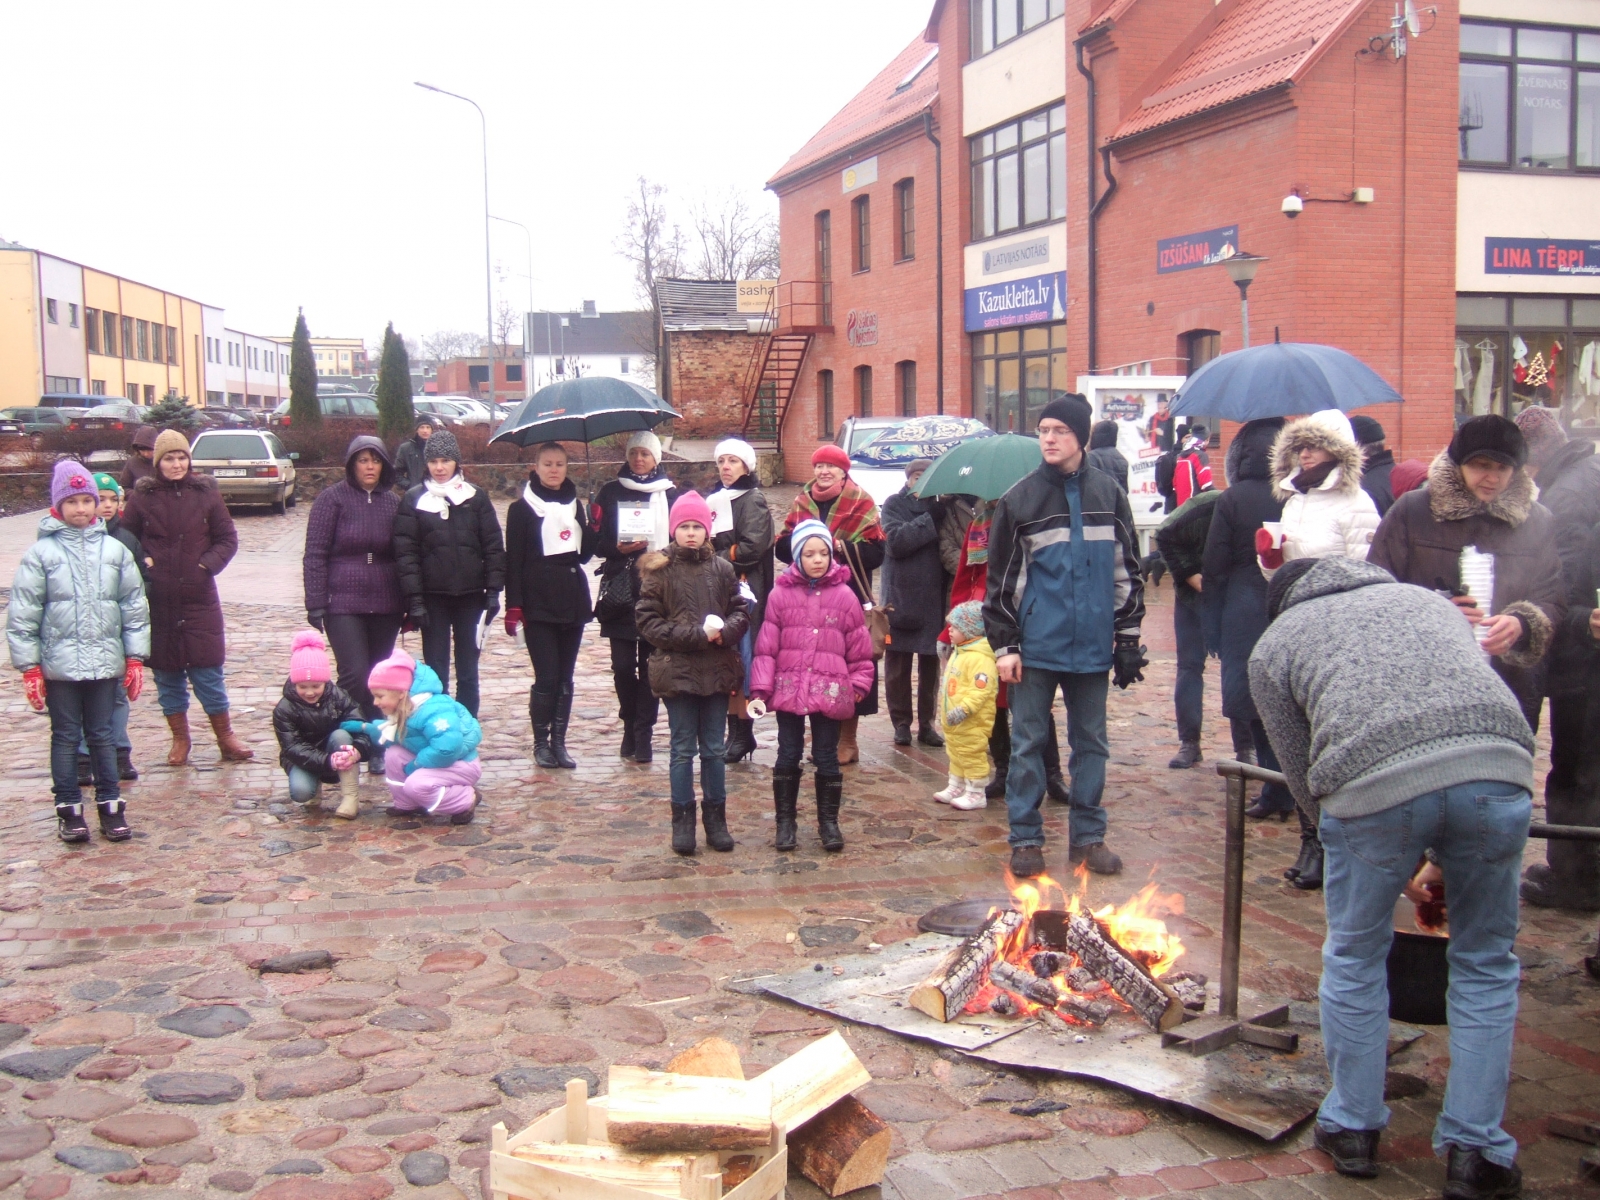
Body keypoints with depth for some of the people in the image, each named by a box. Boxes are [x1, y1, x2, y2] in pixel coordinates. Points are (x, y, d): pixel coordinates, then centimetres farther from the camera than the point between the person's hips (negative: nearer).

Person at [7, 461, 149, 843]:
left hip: (105, 663, 2)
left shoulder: (115, 550, 3)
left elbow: (135, 607, 7)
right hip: (59, 664, -2)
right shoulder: (41, 553, -3)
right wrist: (29, 667, -5)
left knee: (102, 735, 11)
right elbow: (22, 615, -3)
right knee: (66, 737, 8)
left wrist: (135, 659, 5)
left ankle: (110, 804, 19)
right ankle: (69, 808, 17)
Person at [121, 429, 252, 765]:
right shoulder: (143, 497, 0)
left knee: (208, 672, 2)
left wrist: (208, 563, -9)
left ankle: (226, 739, 14)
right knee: (167, 674, 9)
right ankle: (180, 739, 23)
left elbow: (228, 539, 6)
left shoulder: (206, 493, 1)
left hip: (200, 598, -1)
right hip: (158, 601, 1)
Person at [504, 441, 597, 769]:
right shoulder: (522, 508, 0)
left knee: (565, 678, 6)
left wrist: (593, 527, -3)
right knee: (546, 678, -7)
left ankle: (559, 742, 13)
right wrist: (513, 606, -11)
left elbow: (584, 554, 15)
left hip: (573, 601, 4)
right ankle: (541, 743, 6)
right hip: (538, 603, -4)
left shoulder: (576, 505, 14)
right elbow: (513, 560, -4)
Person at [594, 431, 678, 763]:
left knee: (649, 665, -2)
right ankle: (631, 727, 17)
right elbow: (597, 542, 6)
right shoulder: (610, 493, 9)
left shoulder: (670, 495, 8)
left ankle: (643, 734, 5)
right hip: (620, 590, 1)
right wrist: (619, 548, -12)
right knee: (622, 666, -2)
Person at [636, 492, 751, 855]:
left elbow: (741, 611, 7)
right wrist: (696, 635, -14)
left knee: (714, 749, 11)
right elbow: (647, 621, -7)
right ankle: (683, 819, 15)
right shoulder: (658, 570, -4)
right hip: (677, 671, -2)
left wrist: (724, 631, -15)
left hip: (717, 671, 2)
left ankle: (715, 817, 20)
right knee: (683, 750, 6)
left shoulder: (722, 568, 4)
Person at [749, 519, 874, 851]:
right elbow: (766, 646, -2)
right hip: (788, 690, 0)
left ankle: (828, 821, 20)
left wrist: (858, 684, 1)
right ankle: (785, 821, 21)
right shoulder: (780, 594, -2)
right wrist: (759, 689, -6)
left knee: (827, 758, 8)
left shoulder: (844, 596, 0)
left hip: (830, 693, 0)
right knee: (788, 756, 9)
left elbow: (859, 648, 5)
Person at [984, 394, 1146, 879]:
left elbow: (1127, 570, 11)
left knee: (1090, 741, 9)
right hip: (1037, 645, -2)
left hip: (1091, 644, 2)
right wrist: (1004, 646, -4)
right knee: (1028, 741, 3)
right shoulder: (1019, 499, 1)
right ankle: (1025, 839, 12)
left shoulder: (1108, 494, 7)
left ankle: (1088, 836, 20)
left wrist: (1128, 635, 7)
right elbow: (1000, 579, 1)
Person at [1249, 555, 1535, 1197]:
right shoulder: (1429, 599, 36)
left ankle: (1353, 1128, 33)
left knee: (1354, 958, 20)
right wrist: (1442, 856, 38)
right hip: (1500, 766, 3)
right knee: (1486, 966, 20)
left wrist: (1394, 867, 35)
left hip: (1377, 781, -2)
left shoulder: (1273, 644, 26)